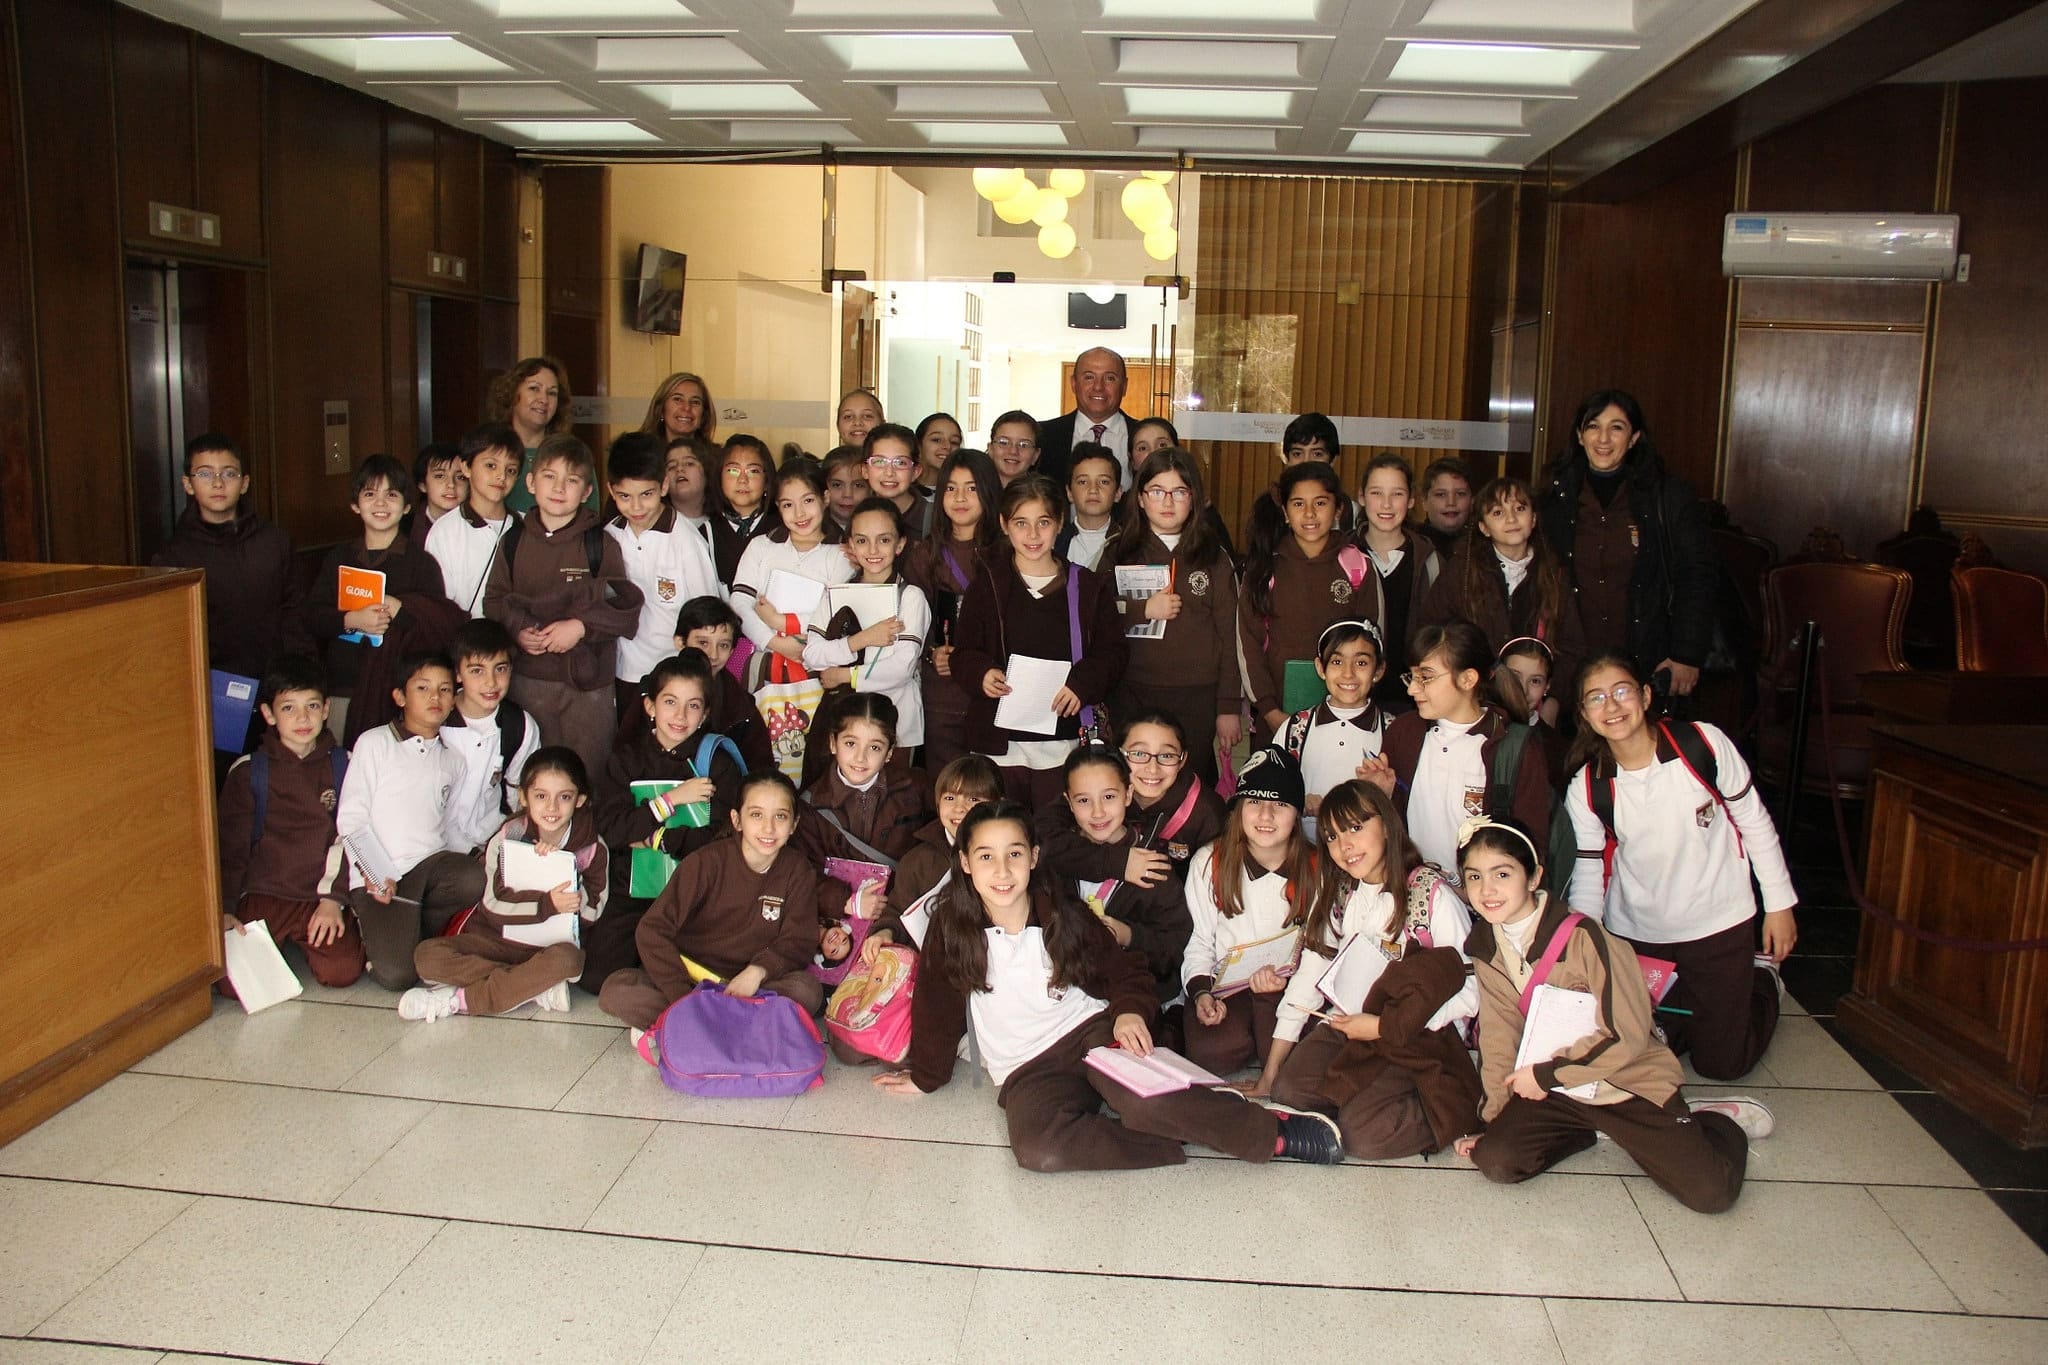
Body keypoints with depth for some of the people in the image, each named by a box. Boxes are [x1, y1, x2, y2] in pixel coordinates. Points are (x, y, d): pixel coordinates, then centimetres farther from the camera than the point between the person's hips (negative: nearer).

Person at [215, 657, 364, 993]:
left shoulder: (342, 766, 7)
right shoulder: (247, 771, 5)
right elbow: (231, 845, 6)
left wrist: (334, 898, -6)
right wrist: (225, 909, -4)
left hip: (321, 898, 0)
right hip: (262, 897, 0)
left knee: (341, 971, -22)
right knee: (234, 981, -18)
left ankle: (312, 938, 10)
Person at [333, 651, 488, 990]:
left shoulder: (452, 759, 17)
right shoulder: (374, 743, 4)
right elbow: (350, 818, -1)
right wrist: (377, 873, -12)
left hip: (431, 863, 4)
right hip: (378, 875, -4)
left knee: (476, 880, -32)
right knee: (395, 974, -22)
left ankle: (400, 928, -5)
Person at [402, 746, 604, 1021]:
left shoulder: (592, 848, -4)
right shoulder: (507, 838, -6)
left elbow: (593, 909, -9)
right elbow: (494, 903, -11)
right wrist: (547, 905, -26)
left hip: (553, 944, -2)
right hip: (497, 937, 2)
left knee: (567, 959, -37)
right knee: (427, 955, -23)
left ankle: (460, 1000, -23)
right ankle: (541, 986, -24)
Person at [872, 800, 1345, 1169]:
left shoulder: (1066, 916, -1)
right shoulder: (950, 925, -3)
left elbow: (1126, 972, 7)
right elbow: (937, 1005, 8)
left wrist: (1130, 1010, -13)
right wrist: (927, 1075, 13)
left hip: (1092, 1028, 0)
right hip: (1026, 1072, 1)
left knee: (1142, 1101, -36)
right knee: (1038, 1149, -35)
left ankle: (1267, 1128, -20)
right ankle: (1179, 1141, -25)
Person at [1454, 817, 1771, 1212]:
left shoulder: (1581, 936, -21)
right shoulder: (1483, 948, -2)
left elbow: (1628, 1035, -20)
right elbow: (1498, 1036, 4)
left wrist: (1547, 1074, -18)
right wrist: (1494, 1116, 0)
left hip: (1628, 1082, -5)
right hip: (1549, 1089, 5)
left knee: (1711, 1191, -17)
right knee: (1494, 1160, -18)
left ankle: (1719, 1121, 17)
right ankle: (1597, 1130, 7)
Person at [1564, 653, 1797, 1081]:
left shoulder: (1703, 744, -17)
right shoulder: (1585, 788, -13)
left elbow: (1754, 822, -5)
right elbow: (1588, 873, -5)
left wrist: (1779, 903, 0)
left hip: (1718, 920, -2)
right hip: (1636, 933, 2)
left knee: (1721, 1063, 6)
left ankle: (1759, 975, 34)